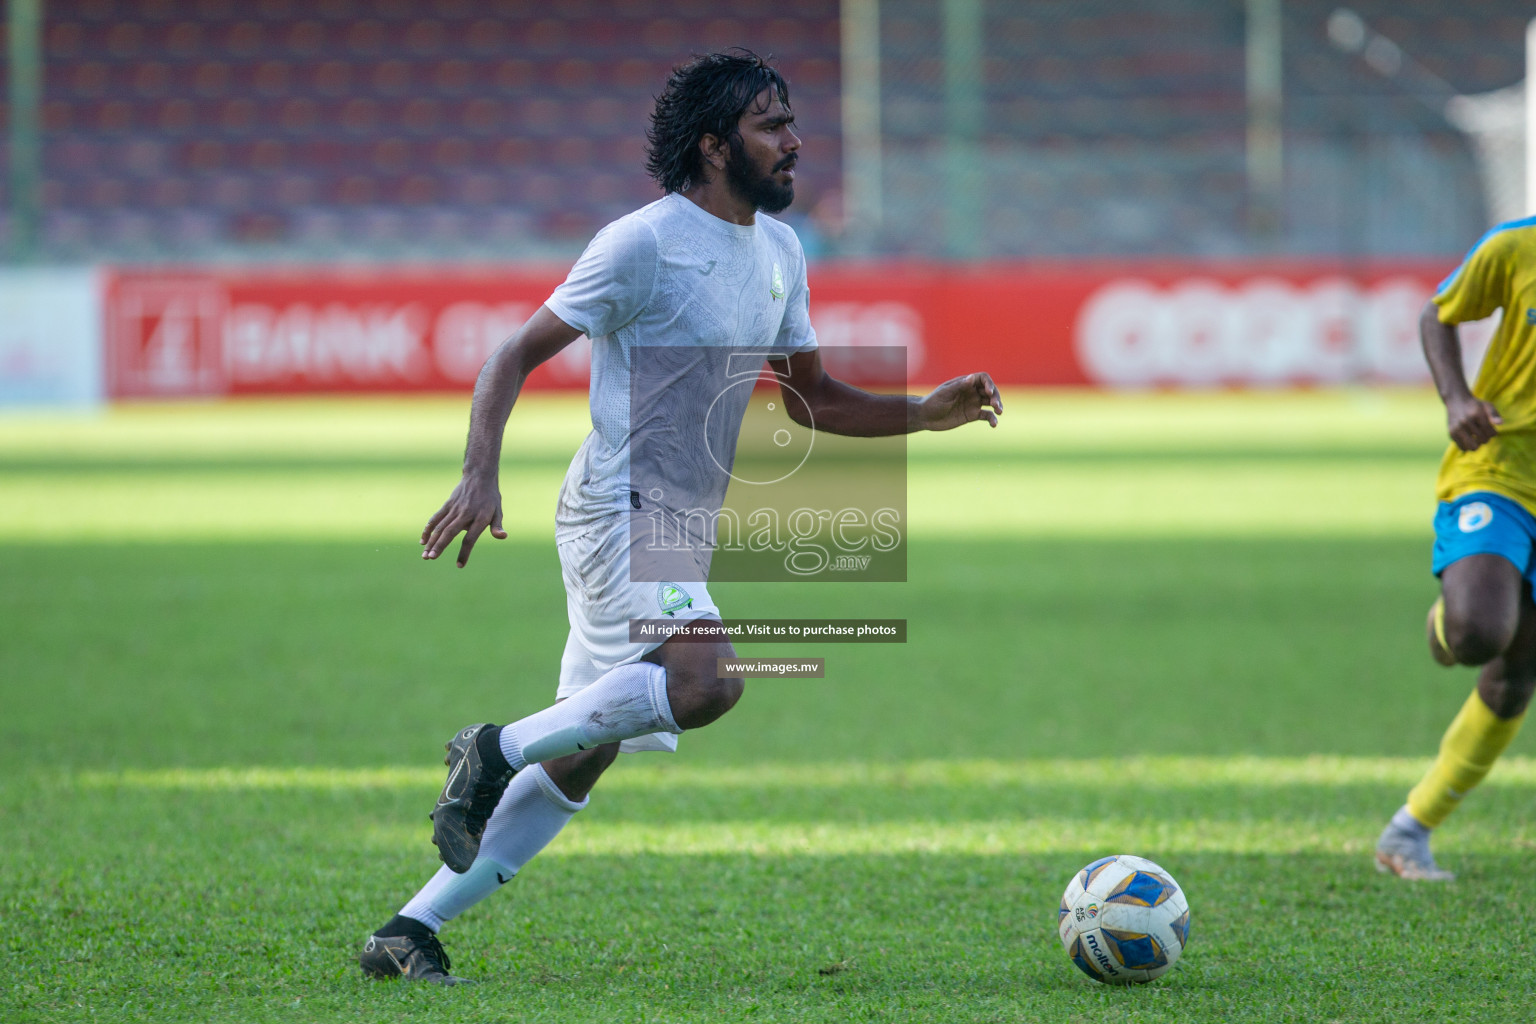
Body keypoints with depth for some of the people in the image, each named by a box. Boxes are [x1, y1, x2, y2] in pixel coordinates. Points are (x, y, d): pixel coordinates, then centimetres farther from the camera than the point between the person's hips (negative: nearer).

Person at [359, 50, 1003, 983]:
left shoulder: (779, 252, 12)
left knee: (582, 757, 8)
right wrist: (480, 474, -25)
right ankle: (499, 750, -13)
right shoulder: (645, 243, -12)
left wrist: (926, 413, 6)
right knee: (708, 677, -30)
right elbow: (517, 355, -11)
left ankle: (413, 931, 12)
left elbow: (811, 397, 21)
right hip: (618, 510, -9)